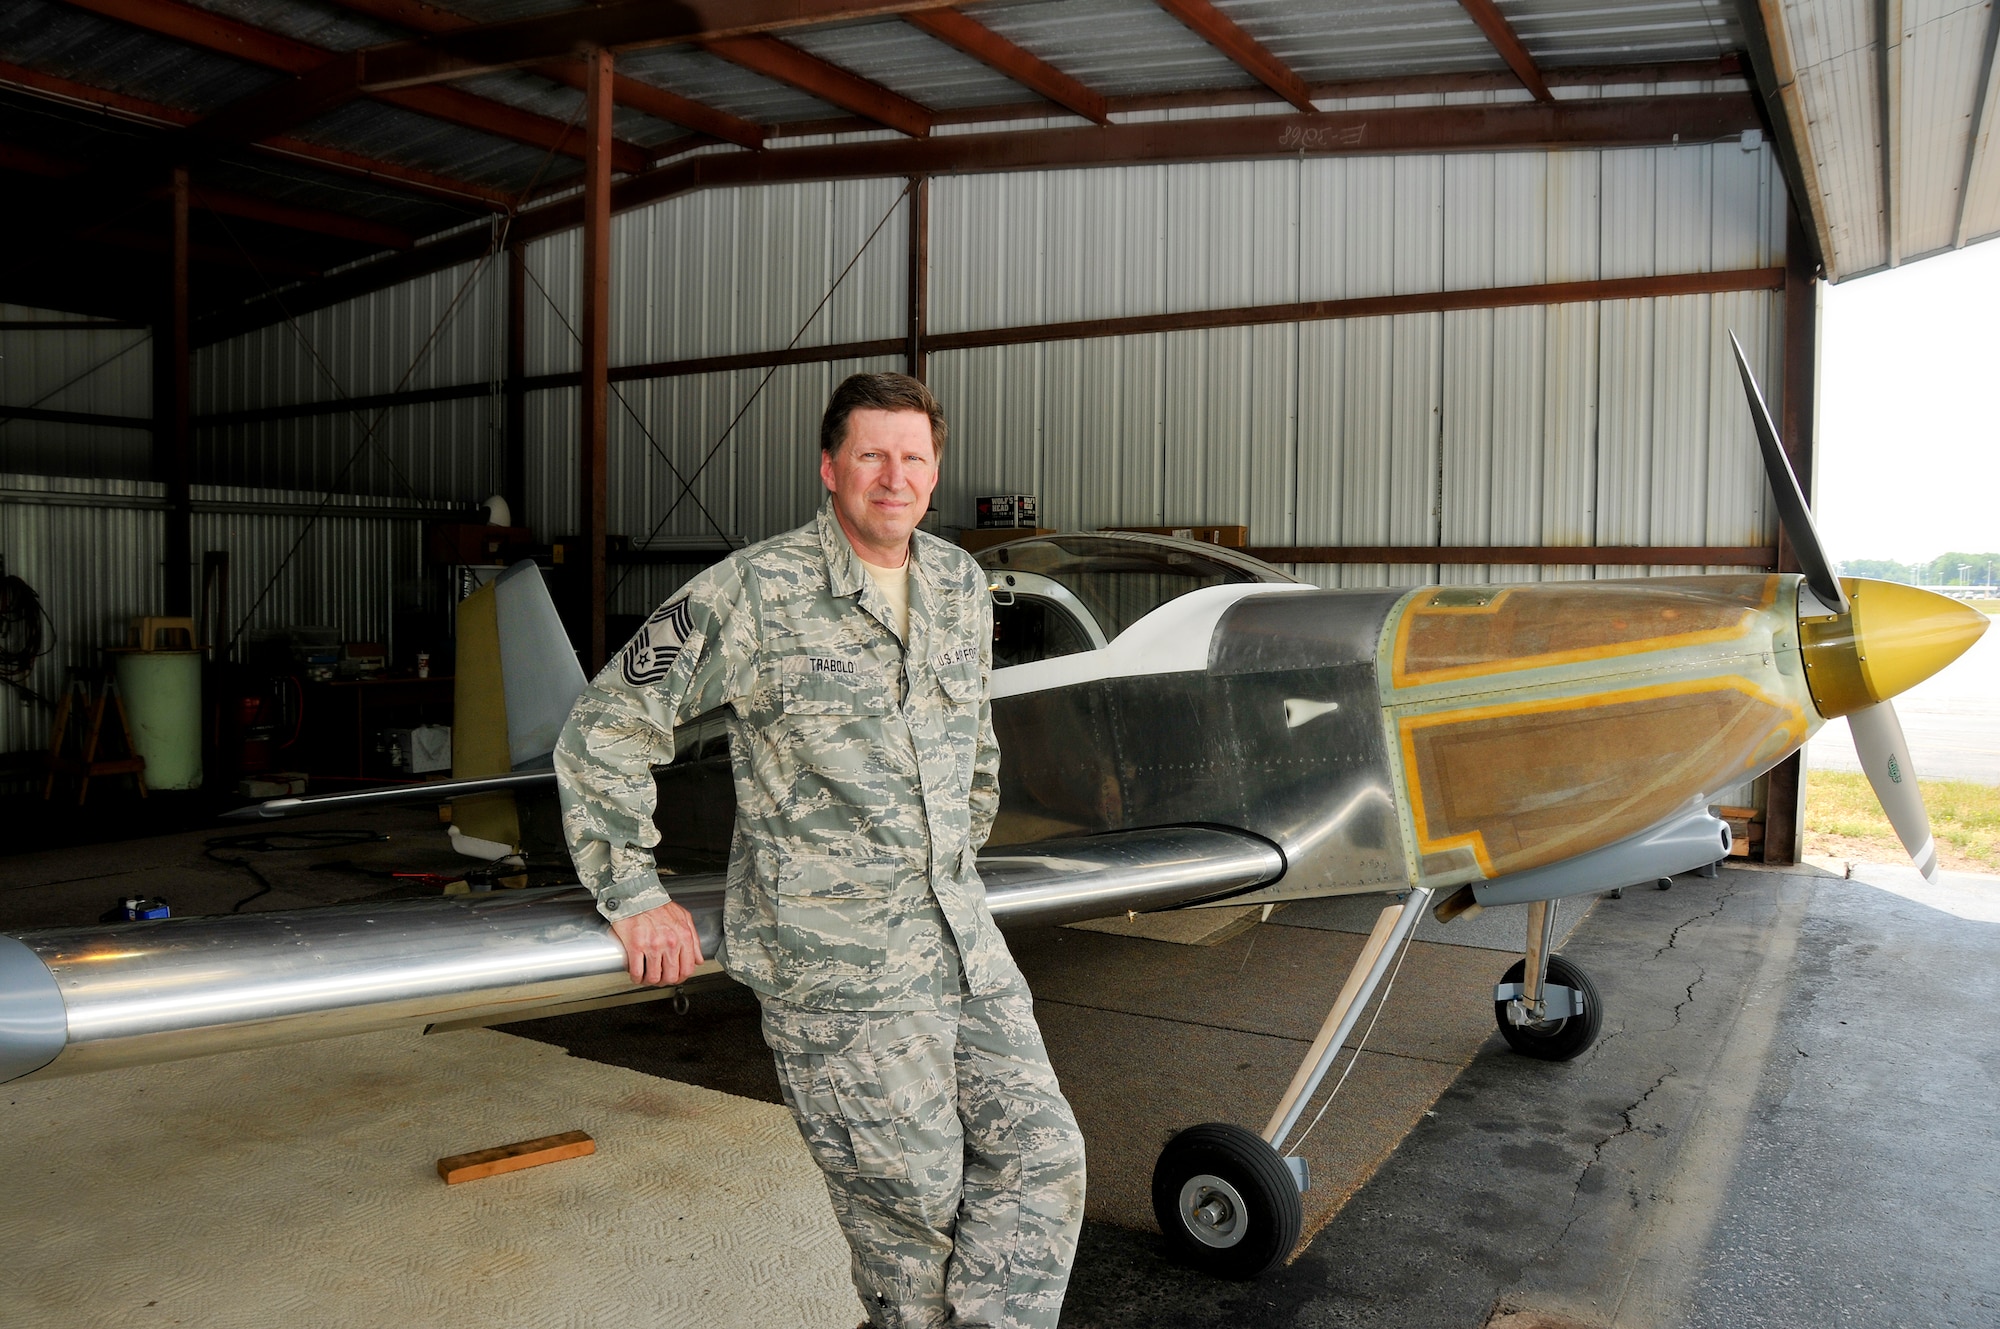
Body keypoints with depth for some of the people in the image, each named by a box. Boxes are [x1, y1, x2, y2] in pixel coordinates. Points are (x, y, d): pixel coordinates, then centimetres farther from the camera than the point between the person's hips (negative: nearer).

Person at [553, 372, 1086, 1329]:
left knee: (1039, 1157, 5)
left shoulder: (960, 586, 8)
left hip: (961, 941, 6)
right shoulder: (754, 594, -11)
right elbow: (604, 728, -7)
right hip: (833, 965, -6)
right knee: (915, 1196, 3)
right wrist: (634, 896, -7)